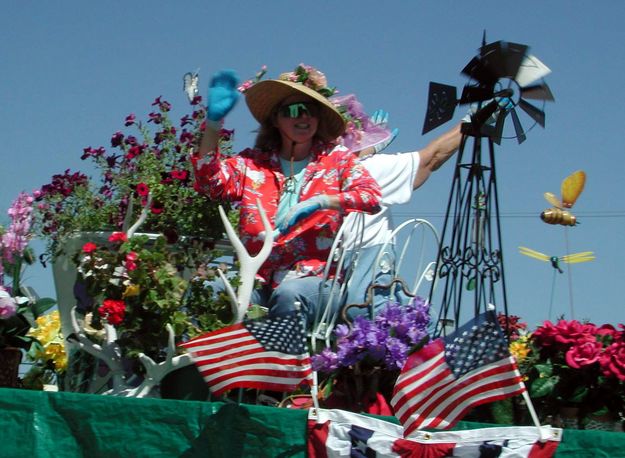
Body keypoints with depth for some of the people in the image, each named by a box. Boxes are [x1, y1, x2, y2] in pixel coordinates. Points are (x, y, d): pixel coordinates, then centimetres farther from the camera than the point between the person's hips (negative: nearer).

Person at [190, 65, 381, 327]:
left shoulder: (338, 159, 15)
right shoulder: (252, 163, 18)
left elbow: (373, 197, -1)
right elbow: (210, 183, 1)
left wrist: (319, 202, -14)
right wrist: (213, 122, -7)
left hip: (312, 274, -1)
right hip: (257, 277, 1)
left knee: (289, 294, -36)